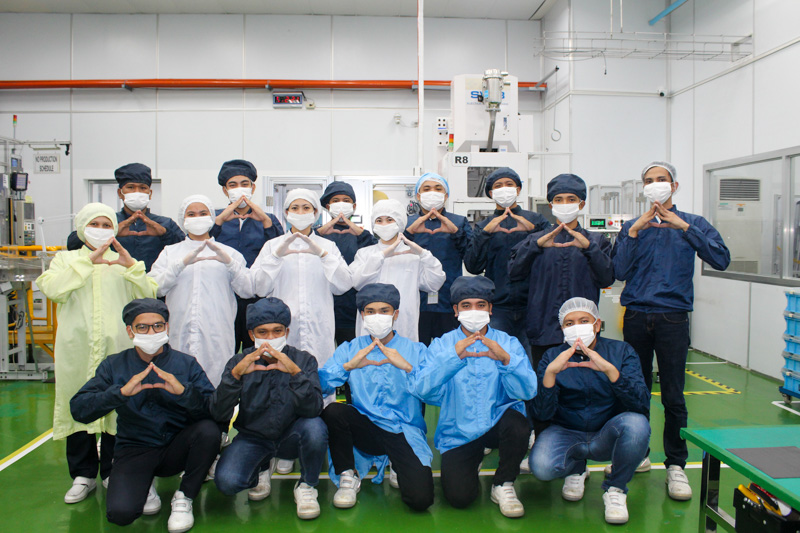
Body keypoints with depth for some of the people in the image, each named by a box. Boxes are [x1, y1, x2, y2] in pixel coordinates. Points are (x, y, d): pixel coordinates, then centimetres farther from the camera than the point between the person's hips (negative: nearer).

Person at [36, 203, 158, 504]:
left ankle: (113, 473, 17)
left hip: (117, 347, 0)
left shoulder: (123, 262, 16)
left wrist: (131, 266, -12)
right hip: (77, 349, 0)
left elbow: (148, 295, 1)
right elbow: (51, 288, -8)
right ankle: (83, 475, 19)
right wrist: (87, 261, -13)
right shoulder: (66, 258, 14)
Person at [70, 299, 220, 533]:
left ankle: (184, 498, -6)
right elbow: (78, 409, -11)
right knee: (120, 513, -25)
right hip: (134, 450, 0)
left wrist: (183, 391, -31)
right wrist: (121, 392, -27)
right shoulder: (114, 365, 1)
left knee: (209, 430, -30)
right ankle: (143, 485, 12)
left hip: (177, 449, 0)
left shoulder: (186, 363, -2)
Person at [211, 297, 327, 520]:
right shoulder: (239, 362, -5)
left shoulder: (303, 360, -9)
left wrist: (295, 371, -40)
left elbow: (313, 409, -24)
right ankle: (262, 468, 12)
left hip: (291, 437, -1)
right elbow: (219, 414, -17)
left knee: (315, 427, -33)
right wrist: (236, 373, -32)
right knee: (226, 481, -25)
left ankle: (306, 486, -3)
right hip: (253, 438, 1)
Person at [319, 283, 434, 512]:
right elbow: (320, 385, -8)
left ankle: (398, 467, 13)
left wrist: (407, 367, -28)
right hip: (366, 429, 1)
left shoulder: (416, 350, 3)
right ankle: (348, 476, -3)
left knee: (420, 499, -22)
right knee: (332, 411, -28)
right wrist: (349, 366, -24)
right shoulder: (350, 349, 7)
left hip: (405, 432, -1)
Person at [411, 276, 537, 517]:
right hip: (458, 432, 0)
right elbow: (421, 389, -16)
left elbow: (528, 391, -14)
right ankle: (473, 458, 20)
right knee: (459, 497, -16)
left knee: (517, 424, -32)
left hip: (497, 422, 0)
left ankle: (503, 485, -3)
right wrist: (453, 357, -28)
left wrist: (506, 359, -31)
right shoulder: (442, 345, 0)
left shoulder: (508, 343, 0)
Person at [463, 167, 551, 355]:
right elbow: (472, 266, -2)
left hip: (532, 305, 0)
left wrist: (532, 229, -16)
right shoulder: (484, 226, 11)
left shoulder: (535, 220, 10)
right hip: (498, 307, 0)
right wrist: (486, 232, -13)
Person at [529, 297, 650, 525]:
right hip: (566, 433, 0)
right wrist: (550, 372, -31)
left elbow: (642, 406, -19)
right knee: (541, 466, -30)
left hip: (608, 435, 0)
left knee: (636, 423, -32)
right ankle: (575, 468, 10)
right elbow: (542, 414, -15)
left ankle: (615, 489, -4)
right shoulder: (552, 357, -6)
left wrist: (609, 369, -33)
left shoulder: (621, 351, -6)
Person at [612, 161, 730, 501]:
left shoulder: (692, 224, 7)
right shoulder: (632, 227, 10)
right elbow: (619, 272, -3)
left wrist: (684, 227, -14)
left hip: (673, 317, -2)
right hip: (636, 316, 2)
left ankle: (676, 464, 11)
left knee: (673, 396, -2)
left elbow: (721, 260, -9)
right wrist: (635, 230, -10)